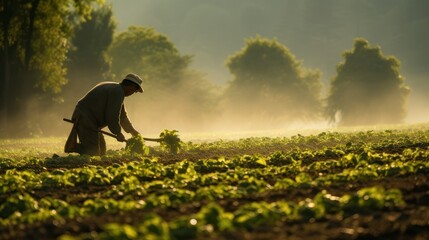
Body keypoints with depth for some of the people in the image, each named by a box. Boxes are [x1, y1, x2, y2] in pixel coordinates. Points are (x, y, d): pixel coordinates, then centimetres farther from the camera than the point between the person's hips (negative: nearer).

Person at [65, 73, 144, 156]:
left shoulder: (115, 88, 19)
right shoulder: (117, 92, -17)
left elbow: (122, 114, 27)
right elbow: (112, 116, -19)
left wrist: (132, 130, 27)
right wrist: (118, 133, -7)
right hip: (86, 120, -11)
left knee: (101, 150, 15)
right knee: (92, 151, -13)